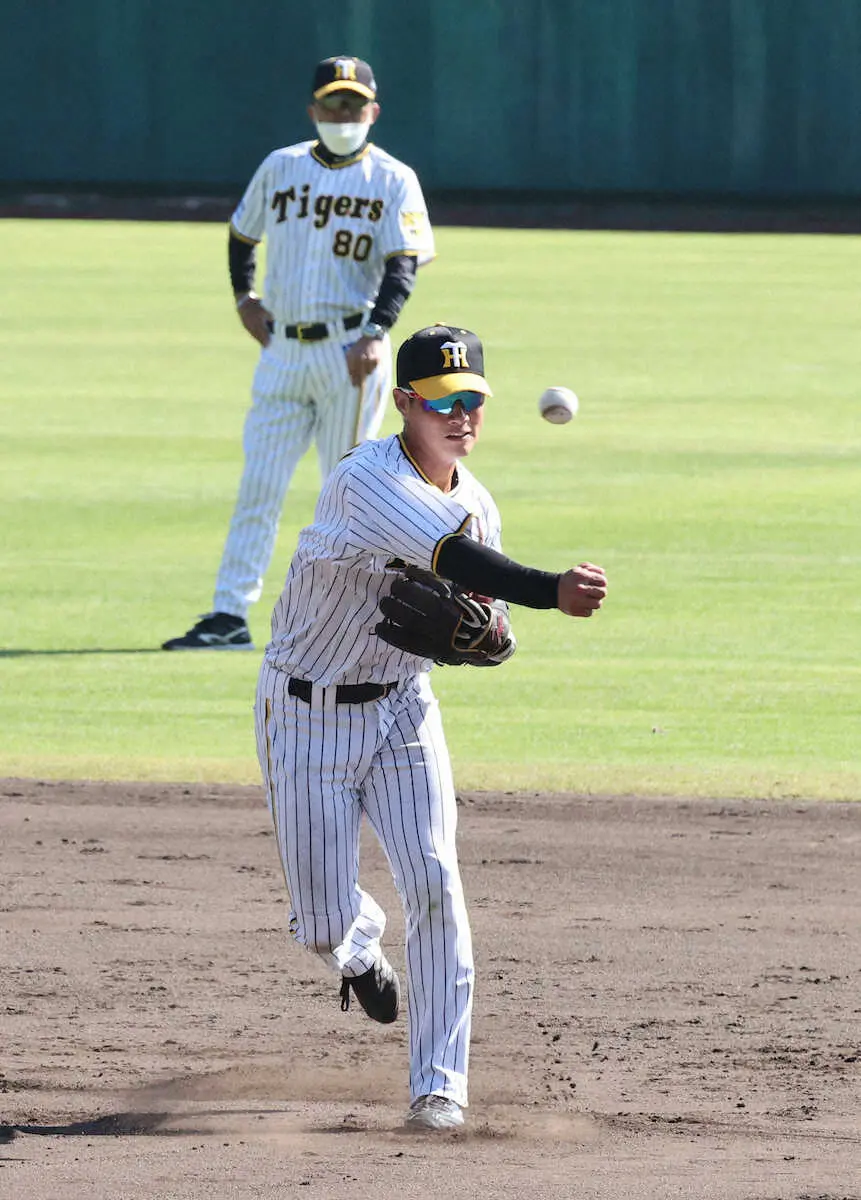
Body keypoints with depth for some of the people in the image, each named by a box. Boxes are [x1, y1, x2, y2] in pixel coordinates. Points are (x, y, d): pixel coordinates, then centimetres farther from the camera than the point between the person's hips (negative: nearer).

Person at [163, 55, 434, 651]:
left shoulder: (393, 180, -1)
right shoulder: (280, 168, 11)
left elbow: (402, 265, -10)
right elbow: (242, 233, 26)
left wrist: (376, 333, -23)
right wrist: (244, 296, 13)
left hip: (352, 351, -3)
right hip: (283, 350, 3)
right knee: (258, 484, -2)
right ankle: (229, 615, -4)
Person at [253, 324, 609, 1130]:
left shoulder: (476, 505, -1)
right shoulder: (368, 481, -24)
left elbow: (488, 610, 10)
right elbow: (450, 557, -41)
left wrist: (487, 634, -17)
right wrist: (552, 592, -56)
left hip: (402, 710, 4)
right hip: (307, 716, -4)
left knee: (434, 886, -14)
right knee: (323, 925, -3)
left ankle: (439, 1085, -7)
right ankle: (357, 943, 36)